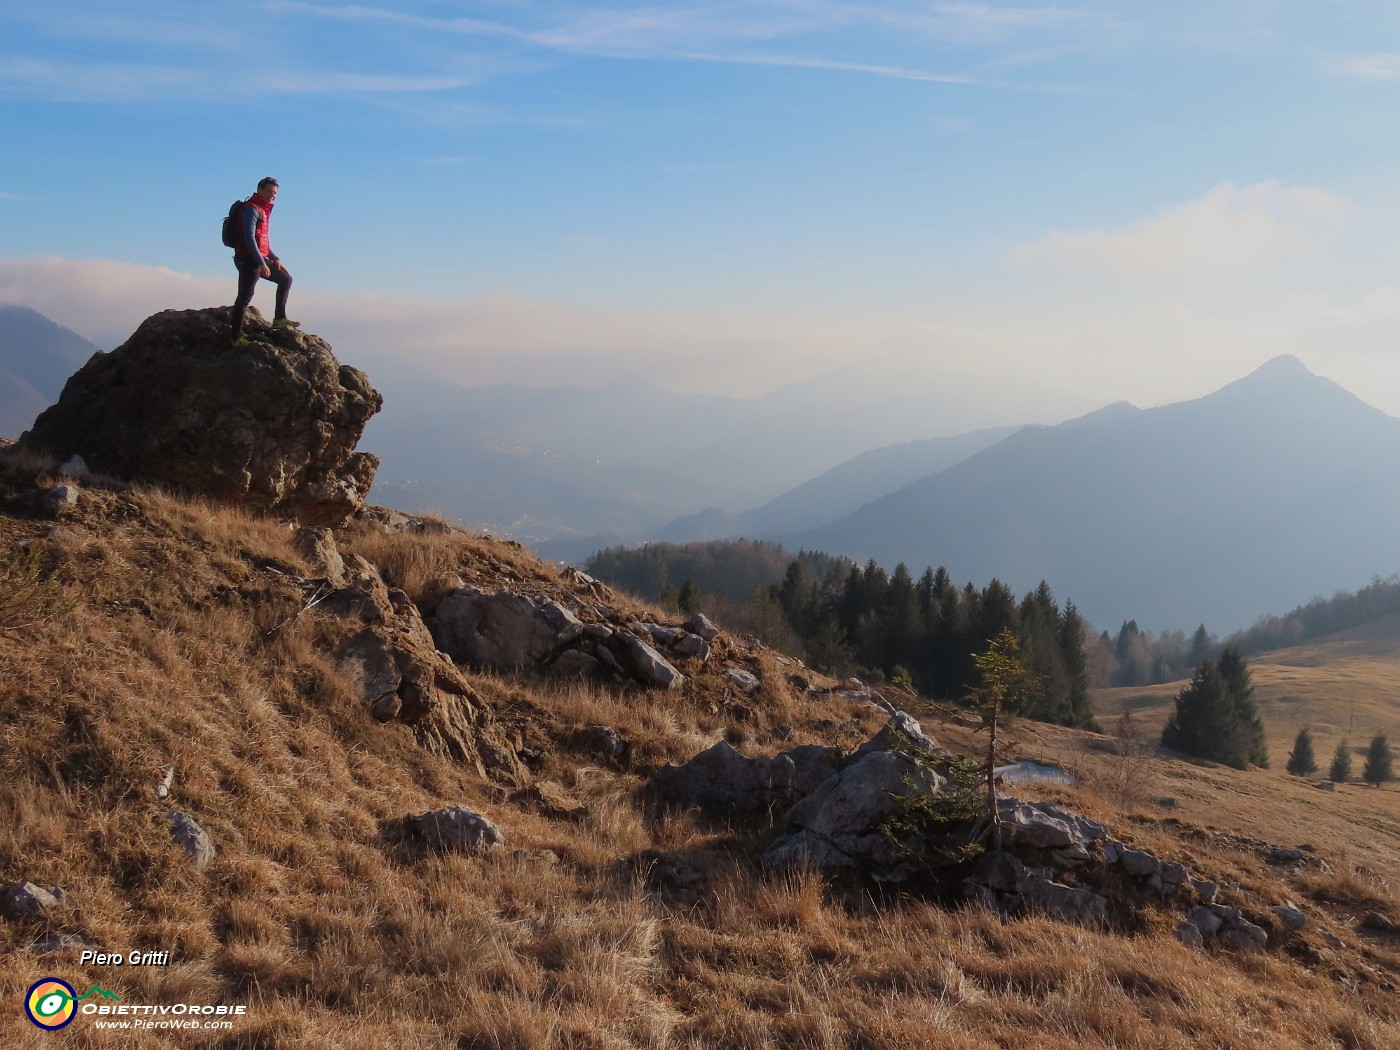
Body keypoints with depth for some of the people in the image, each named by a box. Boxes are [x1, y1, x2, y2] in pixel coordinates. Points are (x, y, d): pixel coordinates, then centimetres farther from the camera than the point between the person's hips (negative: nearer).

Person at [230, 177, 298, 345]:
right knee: (245, 297, -8)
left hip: (260, 259, 10)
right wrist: (261, 263, -27)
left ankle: (279, 318, 11)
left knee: (285, 279, 14)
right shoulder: (252, 209, -12)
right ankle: (237, 337, -7)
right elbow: (249, 237, -23)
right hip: (248, 259, -10)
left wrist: (274, 258, 16)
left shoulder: (263, 210, 19)